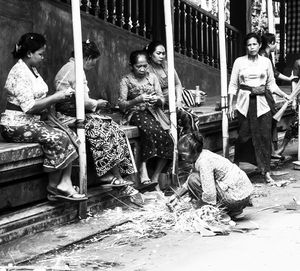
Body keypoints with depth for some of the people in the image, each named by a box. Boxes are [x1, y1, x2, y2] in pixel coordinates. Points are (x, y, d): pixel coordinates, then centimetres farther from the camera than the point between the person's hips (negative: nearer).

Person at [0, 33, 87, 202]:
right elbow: (29, 106, -21)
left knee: (69, 136, -11)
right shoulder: (20, 73, -16)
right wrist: (56, 97, -16)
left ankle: (65, 184, -19)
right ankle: (54, 186, -10)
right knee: (58, 138, -24)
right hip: (17, 124, -9)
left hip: (33, 120, 9)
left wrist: (56, 99, -3)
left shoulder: (32, 70, 15)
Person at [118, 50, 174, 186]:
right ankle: (143, 169, -32)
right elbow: (121, 104, -5)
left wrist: (157, 99, -12)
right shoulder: (126, 80, 2)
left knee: (166, 139, -25)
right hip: (136, 113, -4)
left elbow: (162, 101, 12)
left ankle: (155, 177, -19)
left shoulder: (152, 77, 12)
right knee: (151, 129, -38)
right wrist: (138, 100, -21)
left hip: (153, 111, 4)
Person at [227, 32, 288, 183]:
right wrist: (230, 106, 1)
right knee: (244, 135, -2)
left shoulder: (266, 62, 8)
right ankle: (236, 164, 19)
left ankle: (266, 171, 0)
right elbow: (233, 85, 5)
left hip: (262, 103, 1)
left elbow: (271, 84, 13)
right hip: (245, 103, -1)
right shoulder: (239, 62, 4)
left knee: (265, 136, -4)